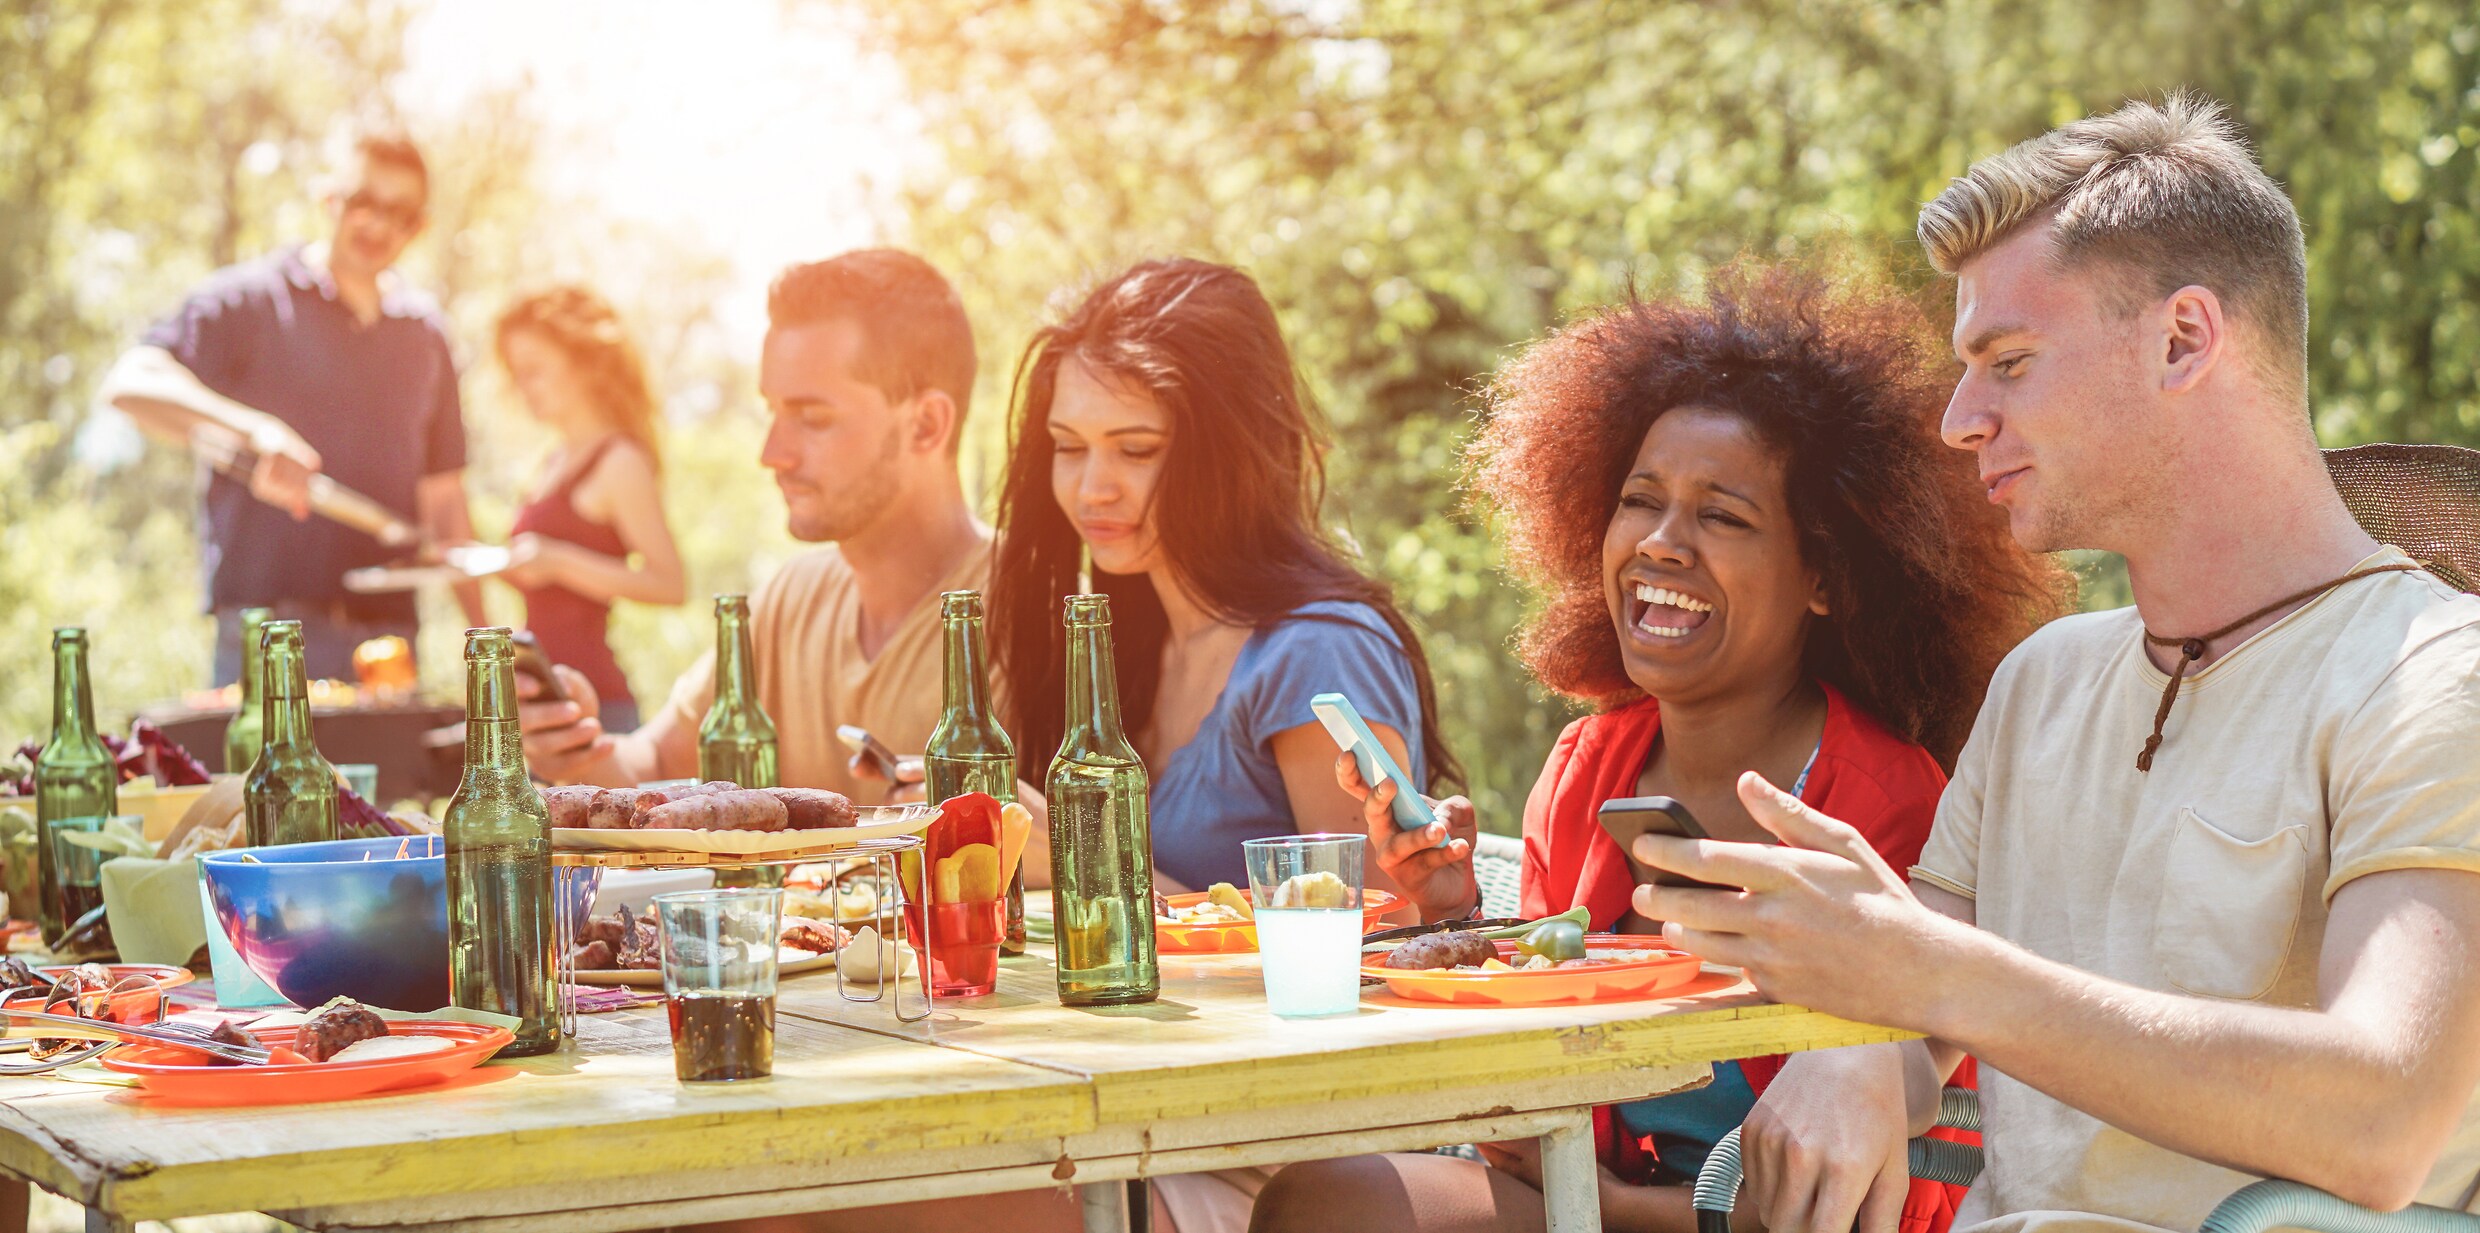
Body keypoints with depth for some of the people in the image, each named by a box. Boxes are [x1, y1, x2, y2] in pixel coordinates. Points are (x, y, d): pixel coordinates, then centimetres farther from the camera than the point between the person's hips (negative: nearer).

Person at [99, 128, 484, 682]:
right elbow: (128, 384, -14)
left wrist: (480, 630, 13)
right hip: (268, 618, -4)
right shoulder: (252, 299, 1)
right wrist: (254, 429, -29)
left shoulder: (423, 330, 17)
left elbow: (444, 495, 20)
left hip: (388, 628, 4)